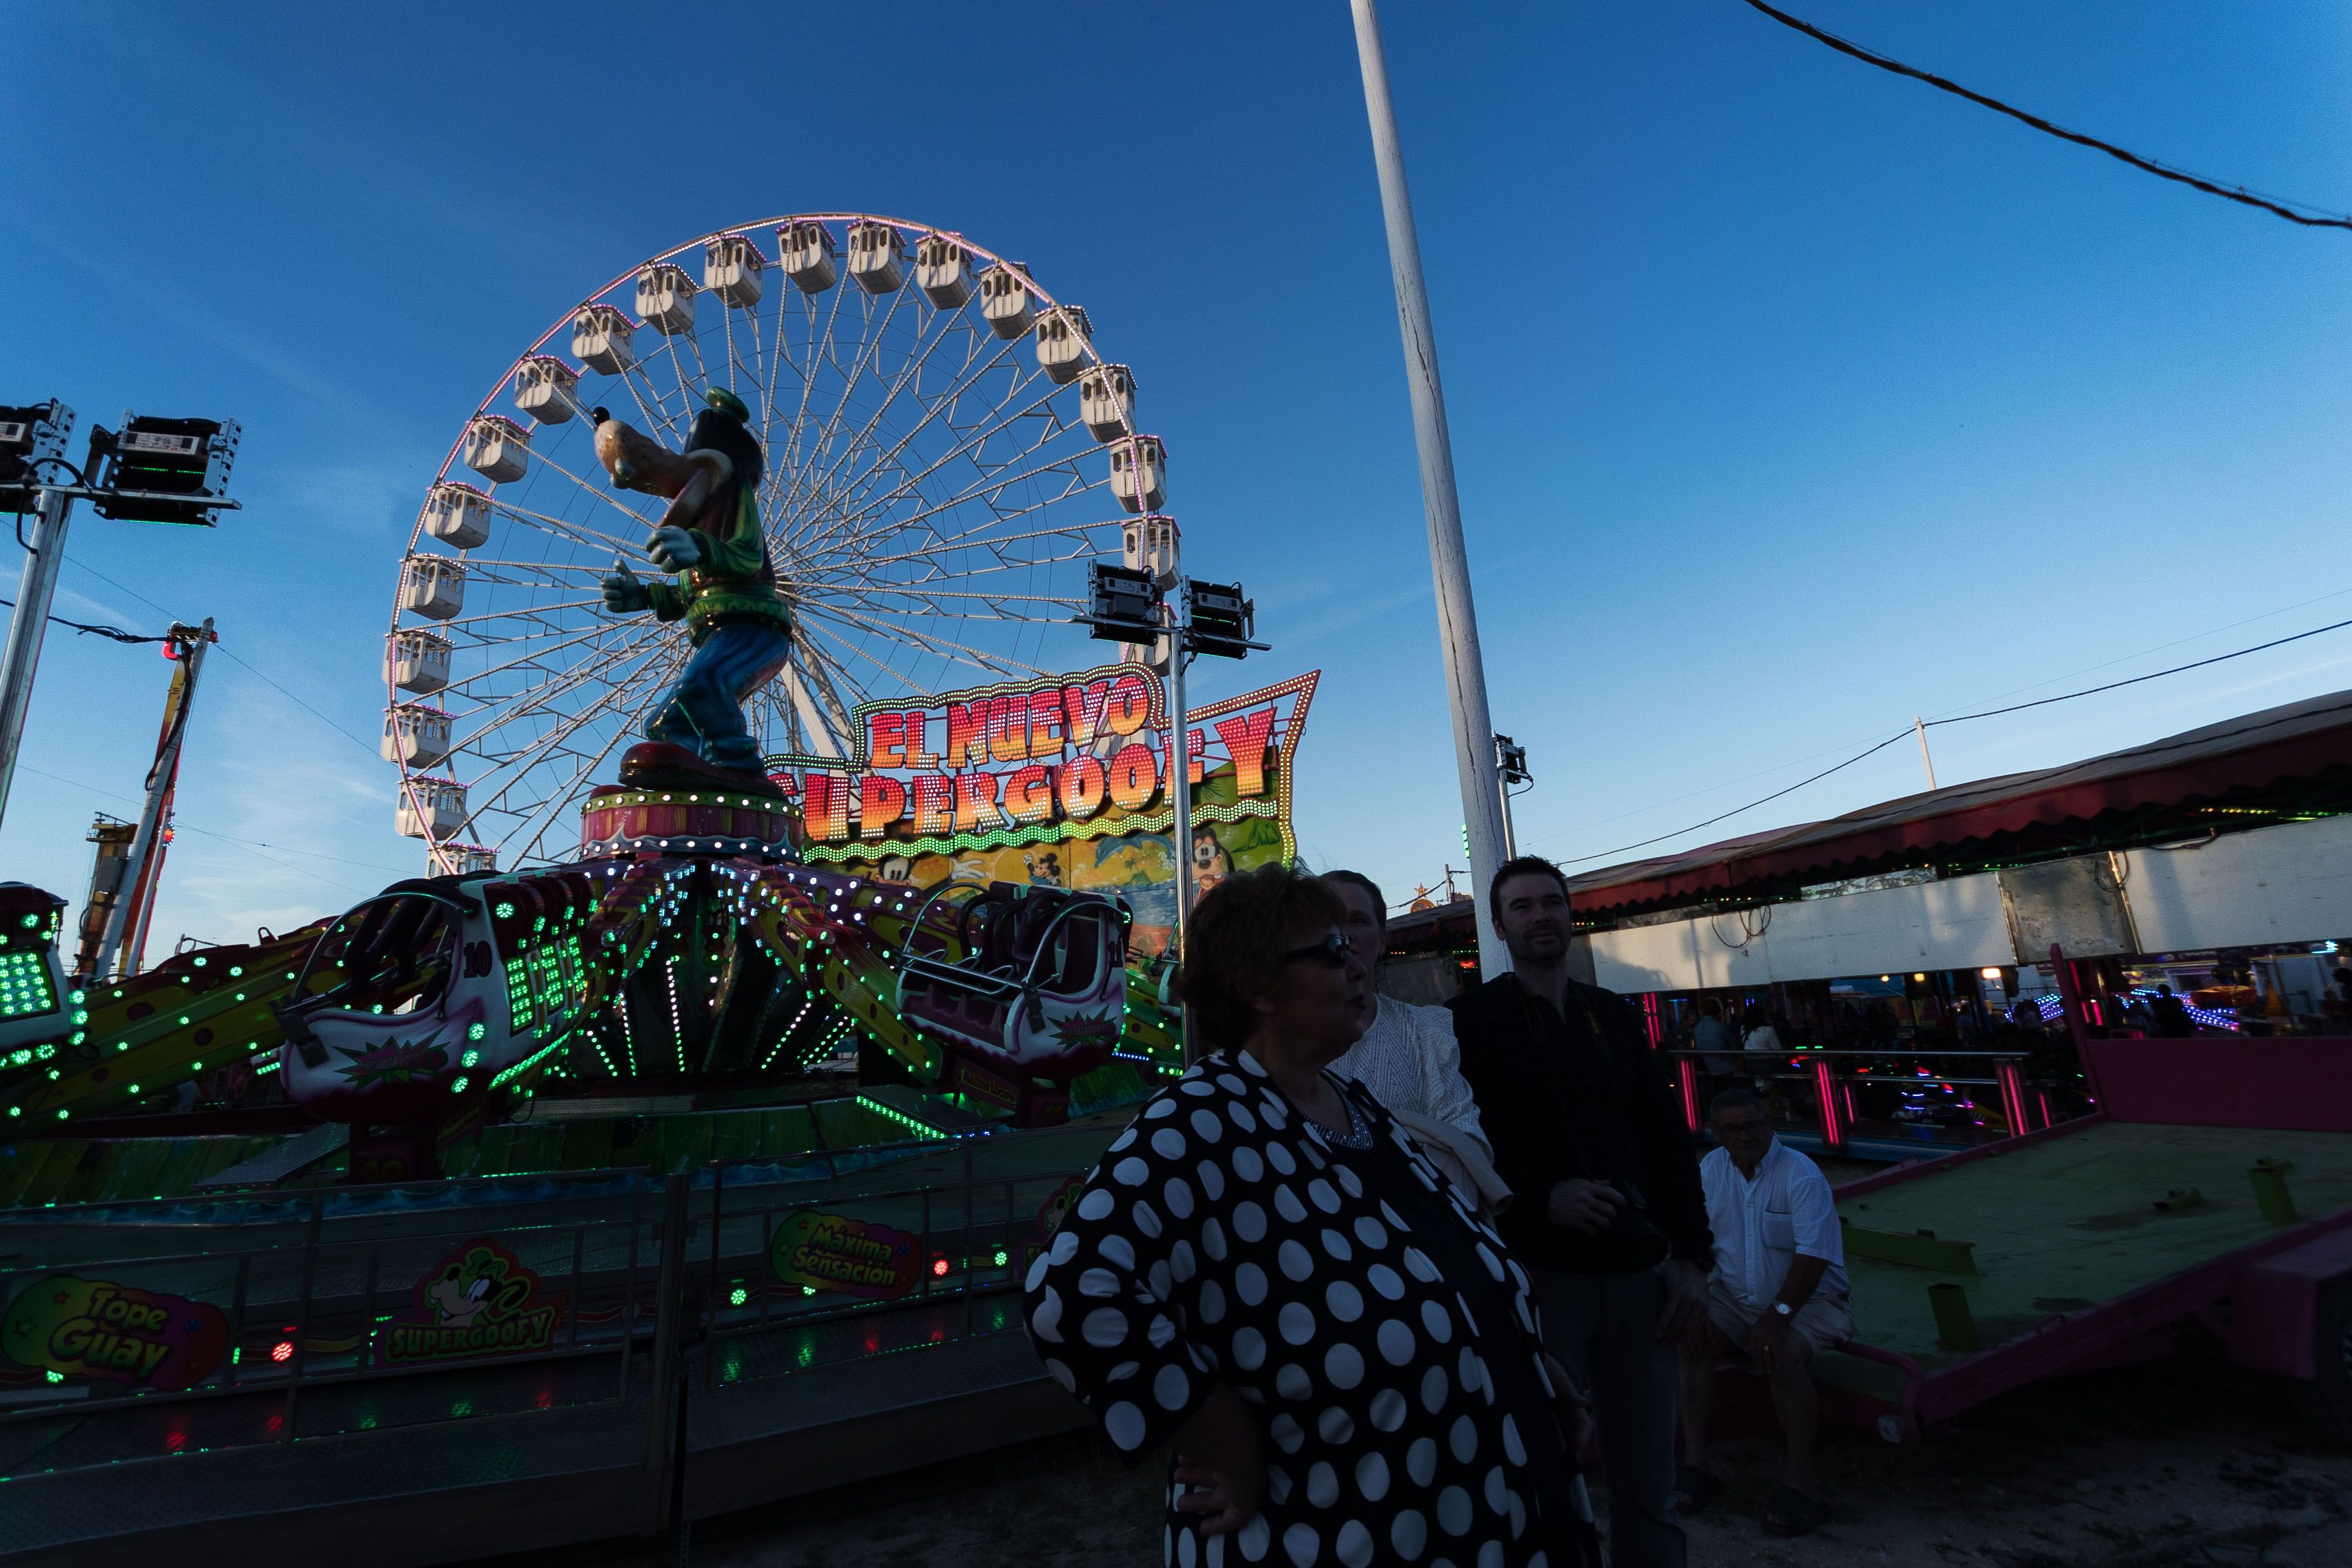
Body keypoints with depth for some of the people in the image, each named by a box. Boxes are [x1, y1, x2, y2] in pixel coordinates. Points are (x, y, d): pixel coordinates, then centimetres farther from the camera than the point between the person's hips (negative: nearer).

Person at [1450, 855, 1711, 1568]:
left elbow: (1667, 1136, 12)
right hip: (1537, 1271, -4)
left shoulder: (1613, 1014, 11)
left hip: (1637, 1274, 4)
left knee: (1648, 1485, 12)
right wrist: (1541, 1200, -18)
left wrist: (1691, 1254, 4)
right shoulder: (1473, 1017, -3)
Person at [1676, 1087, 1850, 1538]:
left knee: (1783, 1355, -32)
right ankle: (1694, 1463, -14)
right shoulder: (1710, 1169, -3)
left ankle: (1802, 1479, -17)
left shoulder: (1801, 1174, -16)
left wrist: (1778, 1315, -28)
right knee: (1686, 1336, -20)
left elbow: (1813, 1255, -22)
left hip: (1808, 1300, -4)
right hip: (1736, 1300, 4)